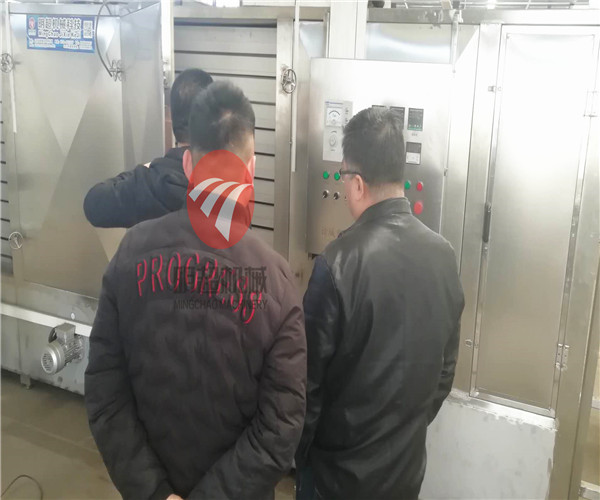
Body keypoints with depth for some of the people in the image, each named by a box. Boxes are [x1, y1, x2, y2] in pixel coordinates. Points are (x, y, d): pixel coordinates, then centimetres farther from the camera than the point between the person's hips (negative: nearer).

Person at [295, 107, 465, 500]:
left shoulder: (340, 263, -25)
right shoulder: (443, 254, -7)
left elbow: (310, 376, -17)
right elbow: (446, 368, 3)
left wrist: (295, 453, -1)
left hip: (341, 467, -4)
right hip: (408, 461, 5)